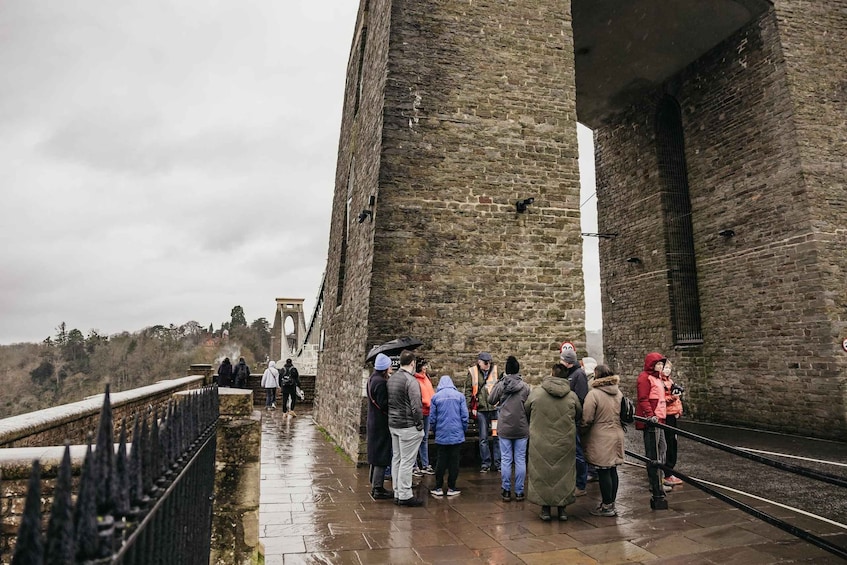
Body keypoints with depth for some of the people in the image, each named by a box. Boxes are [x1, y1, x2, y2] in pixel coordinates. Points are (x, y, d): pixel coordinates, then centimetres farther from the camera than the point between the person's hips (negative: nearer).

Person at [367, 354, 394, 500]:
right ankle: (378, 489, 8)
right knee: (382, 456, 0)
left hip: (373, 422, 10)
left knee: (376, 455, 18)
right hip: (381, 423, -10)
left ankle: (374, 485, 28)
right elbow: (384, 405, -24)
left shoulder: (372, 379, 9)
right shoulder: (381, 382, -21)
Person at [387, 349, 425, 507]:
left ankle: (397, 493, 22)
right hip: (408, 426, -9)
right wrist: (420, 424, -8)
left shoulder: (392, 378, 10)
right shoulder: (411, 380, -17)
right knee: (406, 461, -1)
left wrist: (392, 417, 16)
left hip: (393, 424, 9)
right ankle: (405, 496, 5)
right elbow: (416, 406, -18)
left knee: (396, 459, 14)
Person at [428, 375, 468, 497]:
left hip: (441, 436, 1)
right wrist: (464, 431, 11)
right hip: (457, 435, 0)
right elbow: (464, 416, -2)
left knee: (441, 461, 9)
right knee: (454, 461, 7)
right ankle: (451, 488, 13)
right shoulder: (459, 395, -2)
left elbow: (432, 418, 1)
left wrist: (435, 432, 15)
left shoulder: (435, 397, -1)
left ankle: (439, 488, 14)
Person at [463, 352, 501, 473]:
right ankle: (486, 463, 17)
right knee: (483, 438, 6)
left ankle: (497, 463, 16)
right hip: (481, 409, -1)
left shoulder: (496, 370, 5)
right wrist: (469, 407, -2)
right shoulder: (472, 372, 2)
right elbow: (468, 391, 4)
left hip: (495, 408, 1)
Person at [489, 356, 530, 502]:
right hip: (522, 428, 0)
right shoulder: (525, 386, -7)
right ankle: (519, 492, 15)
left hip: (504, 428, 0)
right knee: (520, 460, 8)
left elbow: (491, 400, 4)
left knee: (505, 460, 8)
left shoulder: (501, 385, -7)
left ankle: (506, 491, 14)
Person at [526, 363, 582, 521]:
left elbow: (526, 412, 6)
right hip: (565, 443, 1)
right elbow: (579, 416, 9)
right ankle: (562, 508, 23)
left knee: (542, 473, 11)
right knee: (564, 474, 14)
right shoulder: (572, 395, -5)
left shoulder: (536, 392, -8)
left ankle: (545, 509, 18)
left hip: (540, 444, -1)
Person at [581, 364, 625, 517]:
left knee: (603, 472, 1)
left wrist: (582, 433, 0)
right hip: (617, 436, 8)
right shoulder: (618, 393, 7)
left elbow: (587, 419, -16)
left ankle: (607, 506, 10)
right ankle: (611, 503, 24)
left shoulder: (594, 394, -17)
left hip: (601, 438, -7)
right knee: (612, 470, 15)